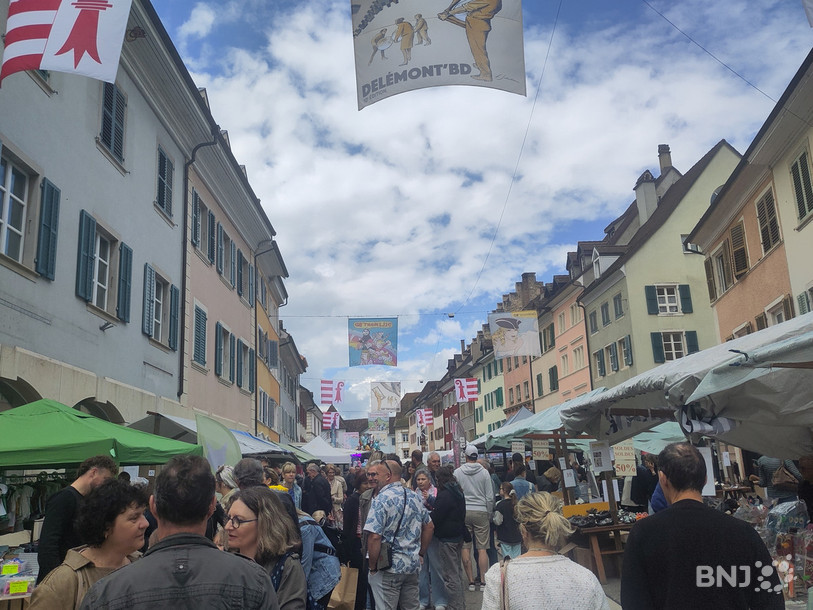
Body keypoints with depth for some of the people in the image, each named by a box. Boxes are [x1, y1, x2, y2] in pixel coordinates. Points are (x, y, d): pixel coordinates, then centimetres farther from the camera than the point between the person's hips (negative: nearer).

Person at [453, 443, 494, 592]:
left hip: (463, 512, 1)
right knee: (482, 549, 3)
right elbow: (490, 497, -1)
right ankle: (483, 582, 3)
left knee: (465, 548, 7)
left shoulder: (457, 472, -1)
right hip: (481, 512, 0)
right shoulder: (484, 472, -2)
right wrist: (489, 514, 10)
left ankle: (471, 581, 9)